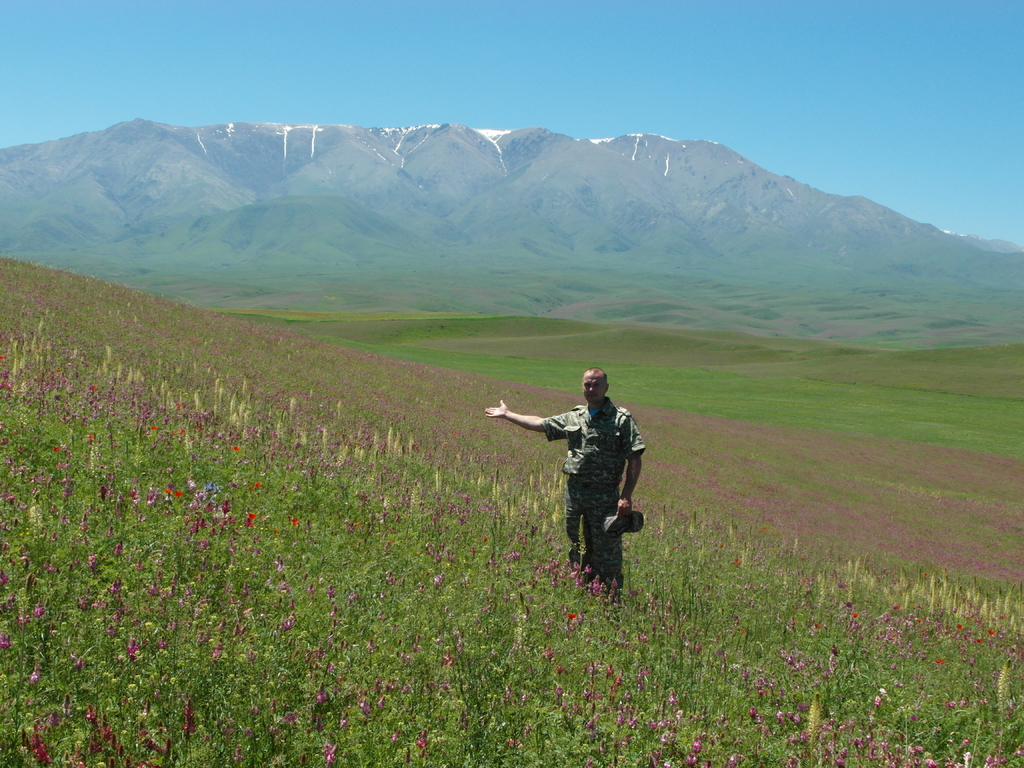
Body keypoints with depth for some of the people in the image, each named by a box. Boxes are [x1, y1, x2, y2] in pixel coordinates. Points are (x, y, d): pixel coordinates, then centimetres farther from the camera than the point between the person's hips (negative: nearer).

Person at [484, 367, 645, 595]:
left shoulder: (622, 419, -4)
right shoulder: (573, 418, 13)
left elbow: (635, 460, -8)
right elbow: (540, 424, 24)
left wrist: (627, 496, -16)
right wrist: (507, 414, 28)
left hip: (605, 496, -5)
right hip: (574, 490, 6)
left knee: (607, 552, -5)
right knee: (576, 548, 13)